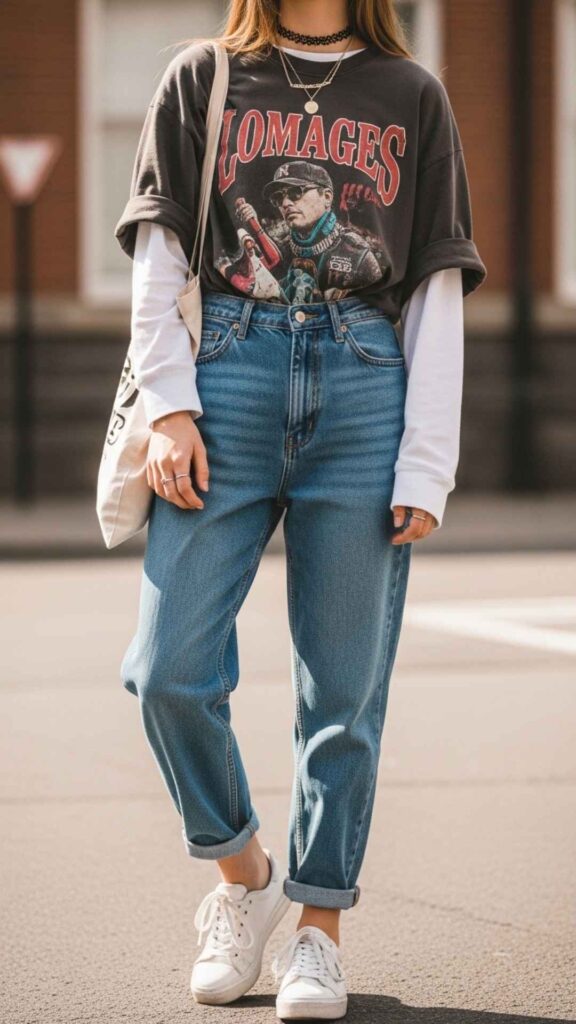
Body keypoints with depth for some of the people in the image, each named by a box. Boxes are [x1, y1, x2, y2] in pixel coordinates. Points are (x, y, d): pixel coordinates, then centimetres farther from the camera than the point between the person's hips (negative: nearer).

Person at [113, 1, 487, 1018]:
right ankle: (241, 870, 14)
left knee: (345, 686, 0)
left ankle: (318, 926, 11)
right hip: (229, 371, 0)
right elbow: (158, 257, 8)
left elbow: (438, 293, 9)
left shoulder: (413, 96, 14)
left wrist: (427, 466, 0)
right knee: (169, 668, -8)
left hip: (367, 392, 0)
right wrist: (168, 407, -5)